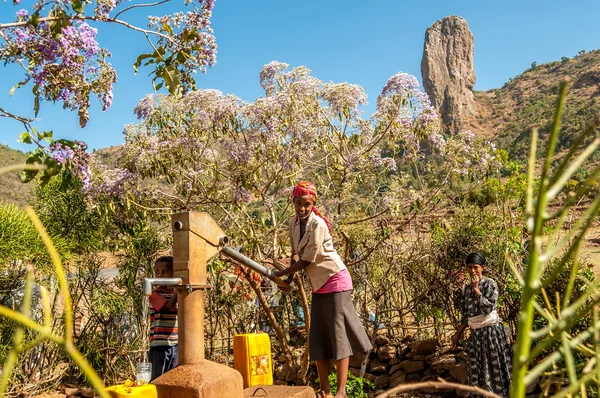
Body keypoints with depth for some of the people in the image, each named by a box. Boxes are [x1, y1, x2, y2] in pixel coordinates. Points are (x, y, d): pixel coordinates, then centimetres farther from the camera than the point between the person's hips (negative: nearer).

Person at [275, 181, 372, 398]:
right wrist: (292, 268, -4)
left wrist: (281, 274, -9)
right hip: (318, 285, 8)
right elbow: (296, 251, 17)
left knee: (338, 334, -7)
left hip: (335, 281, -8)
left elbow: (307, 260, -19)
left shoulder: (318, 225, -21)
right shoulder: (294, 223, 2)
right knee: (318, 338, 7)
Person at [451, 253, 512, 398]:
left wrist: (476, 290, -18)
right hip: (476, 333, 6)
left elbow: (488, 308, -20)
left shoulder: (490, 284, -9)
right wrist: (458, 334, 10)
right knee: (476, 370, 9)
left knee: (493, 367, 2)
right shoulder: (468, 288, 8)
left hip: (491, 331, -6)